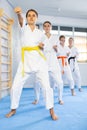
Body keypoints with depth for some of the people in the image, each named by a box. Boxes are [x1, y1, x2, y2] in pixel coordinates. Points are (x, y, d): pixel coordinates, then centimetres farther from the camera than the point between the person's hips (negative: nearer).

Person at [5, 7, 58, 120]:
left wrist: (41, 46, 0)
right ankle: (13, 109, 24)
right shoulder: (24, 28, 7)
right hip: (26, 61, 0)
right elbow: (21, 21, -17)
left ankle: (51, 111, 10)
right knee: (15, 87, 0)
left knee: (46, 86, -8)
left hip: (39, 61, 1)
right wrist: (19, 13, -40)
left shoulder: (40, 33, 12)